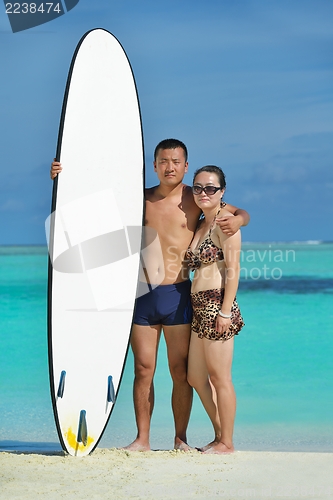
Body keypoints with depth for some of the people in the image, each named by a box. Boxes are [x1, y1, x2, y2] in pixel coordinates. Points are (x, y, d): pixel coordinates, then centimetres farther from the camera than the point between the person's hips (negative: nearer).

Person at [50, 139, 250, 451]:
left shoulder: (194, 199, 1)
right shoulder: (141, 198, 9)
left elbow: (239, 212, 6)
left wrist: (237, 220, -17)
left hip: (176, 294, -3)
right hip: (142, 295, 3)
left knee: (180, 371, 1)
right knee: (143, 369, 4)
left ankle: (180, 438, 10)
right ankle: (142, 439, 9)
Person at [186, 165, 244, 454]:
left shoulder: (225, 221, -8)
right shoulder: (201, 224, 18)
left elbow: (233, 269, -14)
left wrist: (225, 311, -19)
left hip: (217, 305, -10)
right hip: (200, 308, 10)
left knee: (220, 377, -3)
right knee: (196, 377, 13)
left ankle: (227, 443, 6)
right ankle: (220, 436, 23)